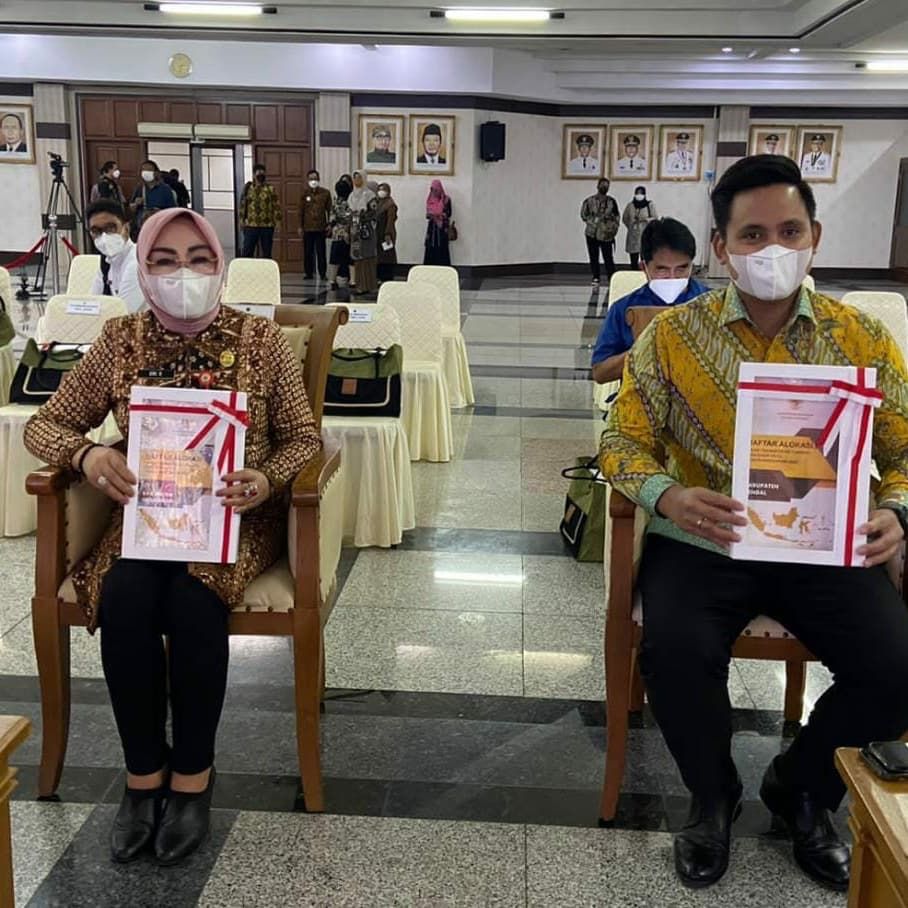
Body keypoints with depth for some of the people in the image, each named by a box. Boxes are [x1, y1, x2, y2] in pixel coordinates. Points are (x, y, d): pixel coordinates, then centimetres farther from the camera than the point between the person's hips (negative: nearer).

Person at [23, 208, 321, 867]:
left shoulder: (261, 340, -2)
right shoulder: (121, 342, 2)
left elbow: (303, 437, 1)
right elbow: (45, 424, 7)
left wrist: (269, 479, -21)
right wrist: (88, 455, -16)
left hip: (235, 515, -2)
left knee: (193, 601, -31)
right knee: (124, 600, -29)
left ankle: (192, 776, -9)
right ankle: (144, 774, -8)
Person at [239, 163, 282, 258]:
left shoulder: (271, 189, 2)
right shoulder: (248, 187, 6)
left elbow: (277, 205, 0)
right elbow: (242, 204, 10)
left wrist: (277, 220, -7)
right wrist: (242, 219, 4)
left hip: (267, 226, -1)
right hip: (250, 225, 1)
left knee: (266, 253, 6)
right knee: (247, 252, 1)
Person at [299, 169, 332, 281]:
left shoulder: (325, 193, 3)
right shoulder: (305, 194, 6)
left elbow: (329, 209, 5)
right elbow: (301, 211, 8)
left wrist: (329, 224, -1)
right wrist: (300, 226, 4)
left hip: (321, 227, -1)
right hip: (307, 228, 1)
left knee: (321, 252, -1)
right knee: (308, 252, 4)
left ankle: (323, 273, 5)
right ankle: (308, 273, 13)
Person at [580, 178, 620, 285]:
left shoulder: (611, 202, 6)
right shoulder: (589, 201, 0)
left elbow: (616, 217, 11)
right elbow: (583, 215, 5)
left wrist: (614, 228, 2)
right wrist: (594, 220, -2)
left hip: (606, 234, 0)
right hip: (592, 233, 0)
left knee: (608, 257, -3)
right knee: (593, 257, 6)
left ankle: (611, 279, 0)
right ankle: (595, 278, 16)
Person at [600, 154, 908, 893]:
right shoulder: (672, 335, -2)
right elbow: (624, 442, -1)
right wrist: (668, 496, -23)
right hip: (703, 541, -1)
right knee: (675, 652, -28)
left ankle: (802, 789, 15)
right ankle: (714, 796, 7)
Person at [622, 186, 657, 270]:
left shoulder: (650, 205, 1)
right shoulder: (630, 205, 7)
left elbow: (655, 218, -1)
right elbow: (625, 218, 16)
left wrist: (645, 219, -16)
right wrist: (631, 226, 9)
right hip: (633, 236, 2)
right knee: (633, 260, 2)